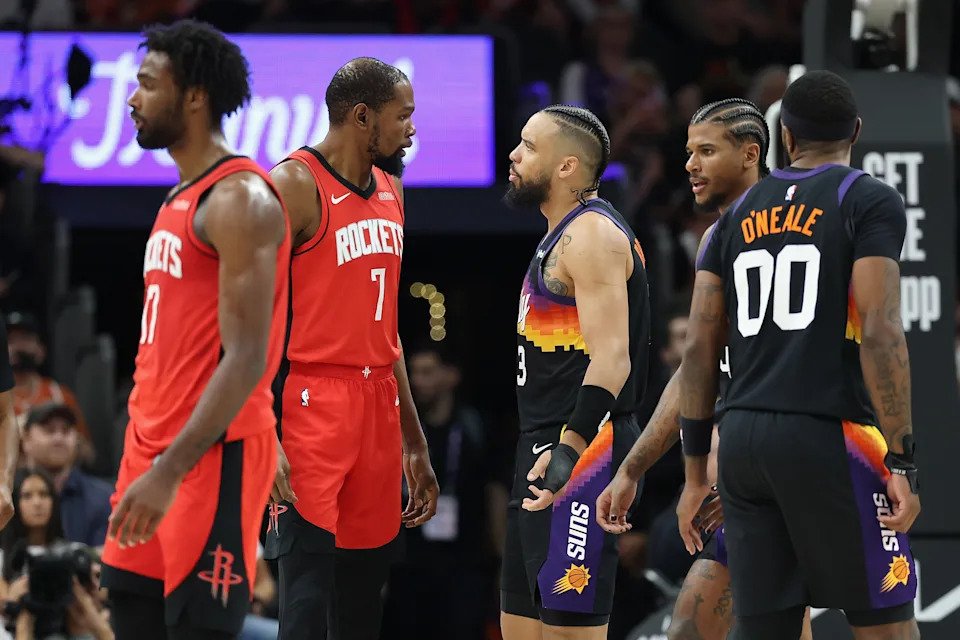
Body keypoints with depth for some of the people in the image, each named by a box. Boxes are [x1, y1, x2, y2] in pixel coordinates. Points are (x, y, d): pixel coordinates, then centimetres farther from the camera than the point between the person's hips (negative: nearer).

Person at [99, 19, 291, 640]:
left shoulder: (239, 198, -14)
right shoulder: (181, 198, 17)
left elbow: (247, 358, -21)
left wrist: (170, 471, -26)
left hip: (213, 454, -9)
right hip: (153, 445, 9)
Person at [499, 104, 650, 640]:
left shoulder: (592, 234, -13)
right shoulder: (563, 235, 20)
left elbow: (611, 358, -24)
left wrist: (570, 447, -34)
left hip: (581, 454, -11)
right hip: (544, 453, 11)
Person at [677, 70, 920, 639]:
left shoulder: (738, 216, 15)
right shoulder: (871, 202, -1)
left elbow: (700, 348, 11)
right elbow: (879, 333, -13)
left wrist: (696, 473, 15)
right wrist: (902, 462, -13)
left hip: (744, 440, 5)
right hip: (830, 440, -5)